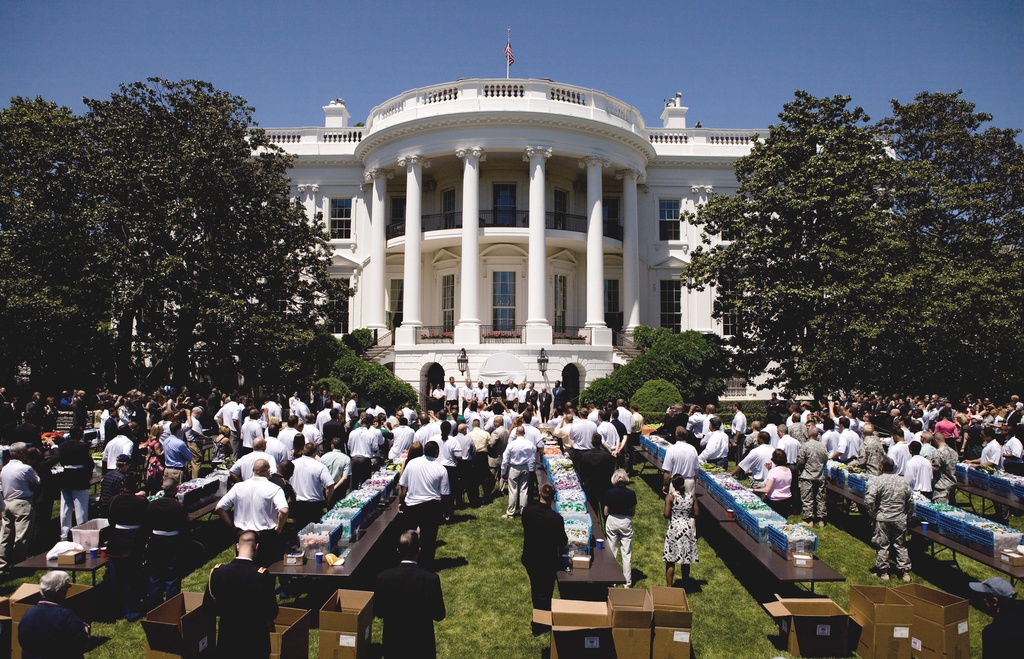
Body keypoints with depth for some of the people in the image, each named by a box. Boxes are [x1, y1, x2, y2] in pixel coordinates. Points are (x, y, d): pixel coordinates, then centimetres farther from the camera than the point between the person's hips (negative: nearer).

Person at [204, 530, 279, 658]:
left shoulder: (217, 572, -12)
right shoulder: (262, 575, -22)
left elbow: (208, 607, 1)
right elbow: (272, 613, -13)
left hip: (227, 639, 3)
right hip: (255, 641, -3)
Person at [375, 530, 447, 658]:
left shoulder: (383, 577, -14)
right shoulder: (431, 579, -19)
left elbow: (378, 612, -2)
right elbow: (439, 615, -9)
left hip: (393, 643, 2)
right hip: (421, 643, -1)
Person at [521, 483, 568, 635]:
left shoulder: (527, 510, -15)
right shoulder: (556, 518, -27)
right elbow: (562, 541, -11)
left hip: (529, 558, 5)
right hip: (547, 560, -4)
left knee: (535, 588, 26)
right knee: (545, 591, 15)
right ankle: (540, 625, 29)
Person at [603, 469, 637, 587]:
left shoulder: (609, 493, -12)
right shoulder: (631, 493, -11)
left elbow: (605, 512, -5)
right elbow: (633, 512, -2)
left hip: (612, 521, 0)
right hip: (626, 522, 0)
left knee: (611, 552, 12)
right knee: (627, 553, 9)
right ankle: (627, 581, 14)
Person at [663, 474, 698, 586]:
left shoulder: (670, 496, -11)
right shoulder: (692, 496, -1)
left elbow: (666, 515, -15)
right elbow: (696, 514, 1)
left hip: (675, 529, -4)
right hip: (688, 528, 4)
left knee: (670, 561, 5)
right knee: (686, 560, 16)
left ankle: (669, 586, 8)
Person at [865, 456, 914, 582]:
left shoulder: (877, 481, -12)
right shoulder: (903, 481, 3)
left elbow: (869, 500, -20)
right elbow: (910, 502, 9)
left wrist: (873, 514, -5)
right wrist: (907, 516, 21)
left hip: (883, 518, -4)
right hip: (900, 519, 4)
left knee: (883, 545, 6)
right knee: (900, 545, 14)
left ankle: (883, 572, 12)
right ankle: (905, 572, 18)